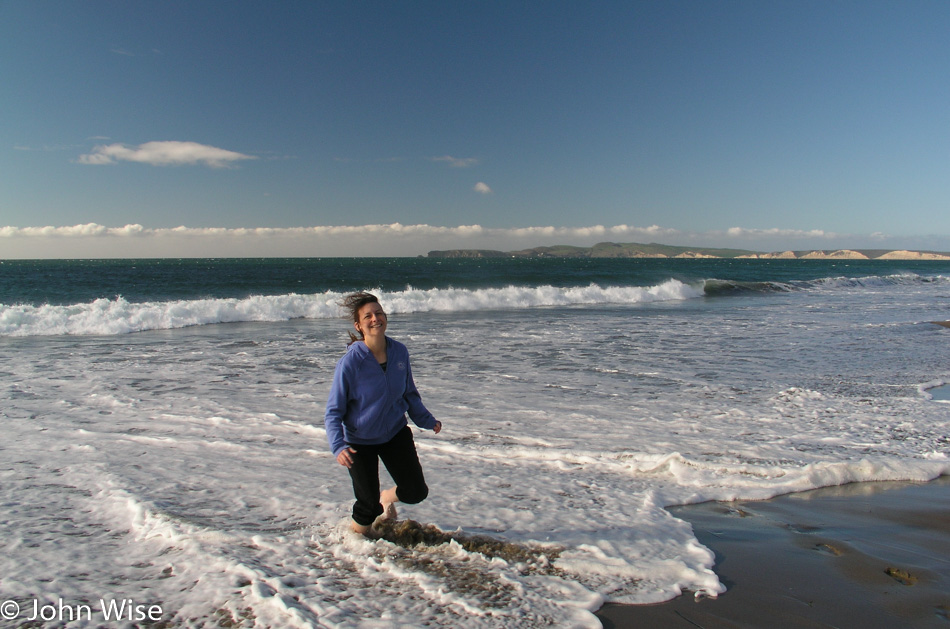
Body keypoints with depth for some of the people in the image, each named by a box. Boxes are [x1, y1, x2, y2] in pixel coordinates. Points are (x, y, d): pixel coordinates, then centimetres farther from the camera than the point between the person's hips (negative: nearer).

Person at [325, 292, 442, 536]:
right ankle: (357, 536, 39)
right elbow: (333, 412, -18)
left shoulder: (400, 352, -10)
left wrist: (427, 419, -2)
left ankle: (388, 497, 37)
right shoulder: (350, 362, -23)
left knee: (416, 493, 1)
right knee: (369, 506, 3)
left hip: (395, 432, 4)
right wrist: (338, 447, -31)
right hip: (360, 440, -3)